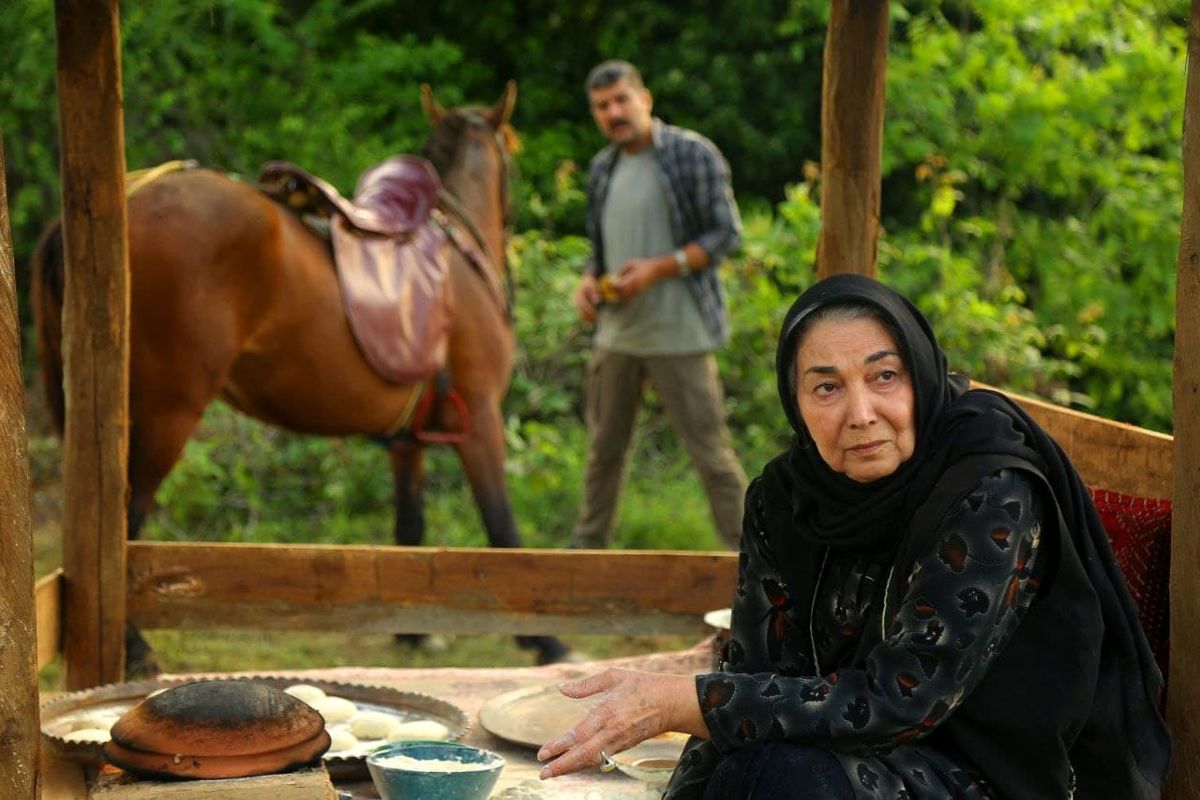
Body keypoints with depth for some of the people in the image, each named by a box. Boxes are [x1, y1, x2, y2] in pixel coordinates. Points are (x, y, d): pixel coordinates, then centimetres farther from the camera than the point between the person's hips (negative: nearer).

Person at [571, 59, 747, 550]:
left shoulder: (693, 155, -7)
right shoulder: (602, 169, 12)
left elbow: (726, 234, -9)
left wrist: (658, 269, -19)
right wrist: (588, 282, 1)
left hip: (677, 335, -6)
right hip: (616, 333, 6)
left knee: (709, 449, -4)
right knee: (604, 448, 14)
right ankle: (588, 544, 27)